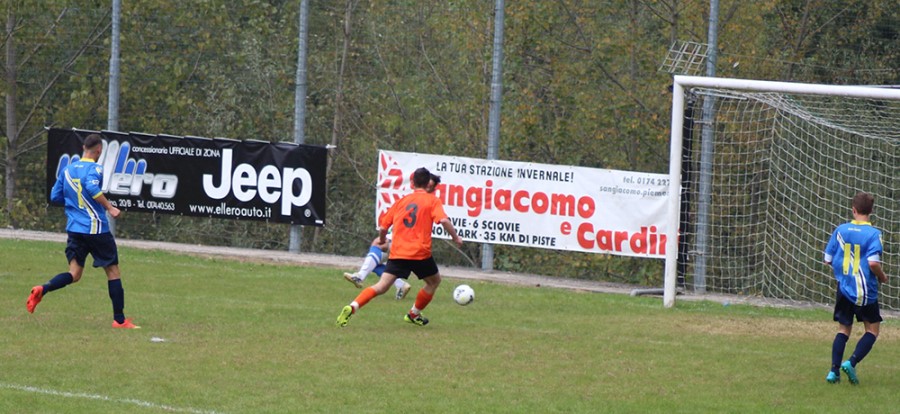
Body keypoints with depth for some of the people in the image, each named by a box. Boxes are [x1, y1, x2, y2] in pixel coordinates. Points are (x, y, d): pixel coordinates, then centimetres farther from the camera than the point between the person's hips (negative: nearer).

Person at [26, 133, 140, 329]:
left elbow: (55, 197, 15)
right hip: (96, 228, -6)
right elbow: (92, 187, -29)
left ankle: (42, 289, -21)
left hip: (74, 229, 6)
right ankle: (119, 319, 6)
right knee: (113, 271, 6)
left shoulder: (67, 169, 10)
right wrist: (110, 208, -25)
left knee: (74, 274, 6)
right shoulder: (94, 168, -10)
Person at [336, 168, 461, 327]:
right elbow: (443, 220, -13)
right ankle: (414, 314, 28)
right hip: (420, 253, -3)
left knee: (381, 286, -3)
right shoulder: (432, 200, 4)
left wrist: (382, 240, 34)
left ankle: (352, 307, -24)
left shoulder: (401, 201, 15)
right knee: (434, 281, 24)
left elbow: (383, 227, 13)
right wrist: (455, 237, 2)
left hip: (398, 253, 3)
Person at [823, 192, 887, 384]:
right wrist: (882, 277, -2)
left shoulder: (840, 230, 0)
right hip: (866, 292, -4)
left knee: (843, 330, 13)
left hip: (844, 288, 4)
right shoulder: (873, 234, -12)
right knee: (872, 330, 10)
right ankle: (852, 362, -8)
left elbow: (828, 260, 4)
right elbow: (873, 263, -22)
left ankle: (834, 370, 2)